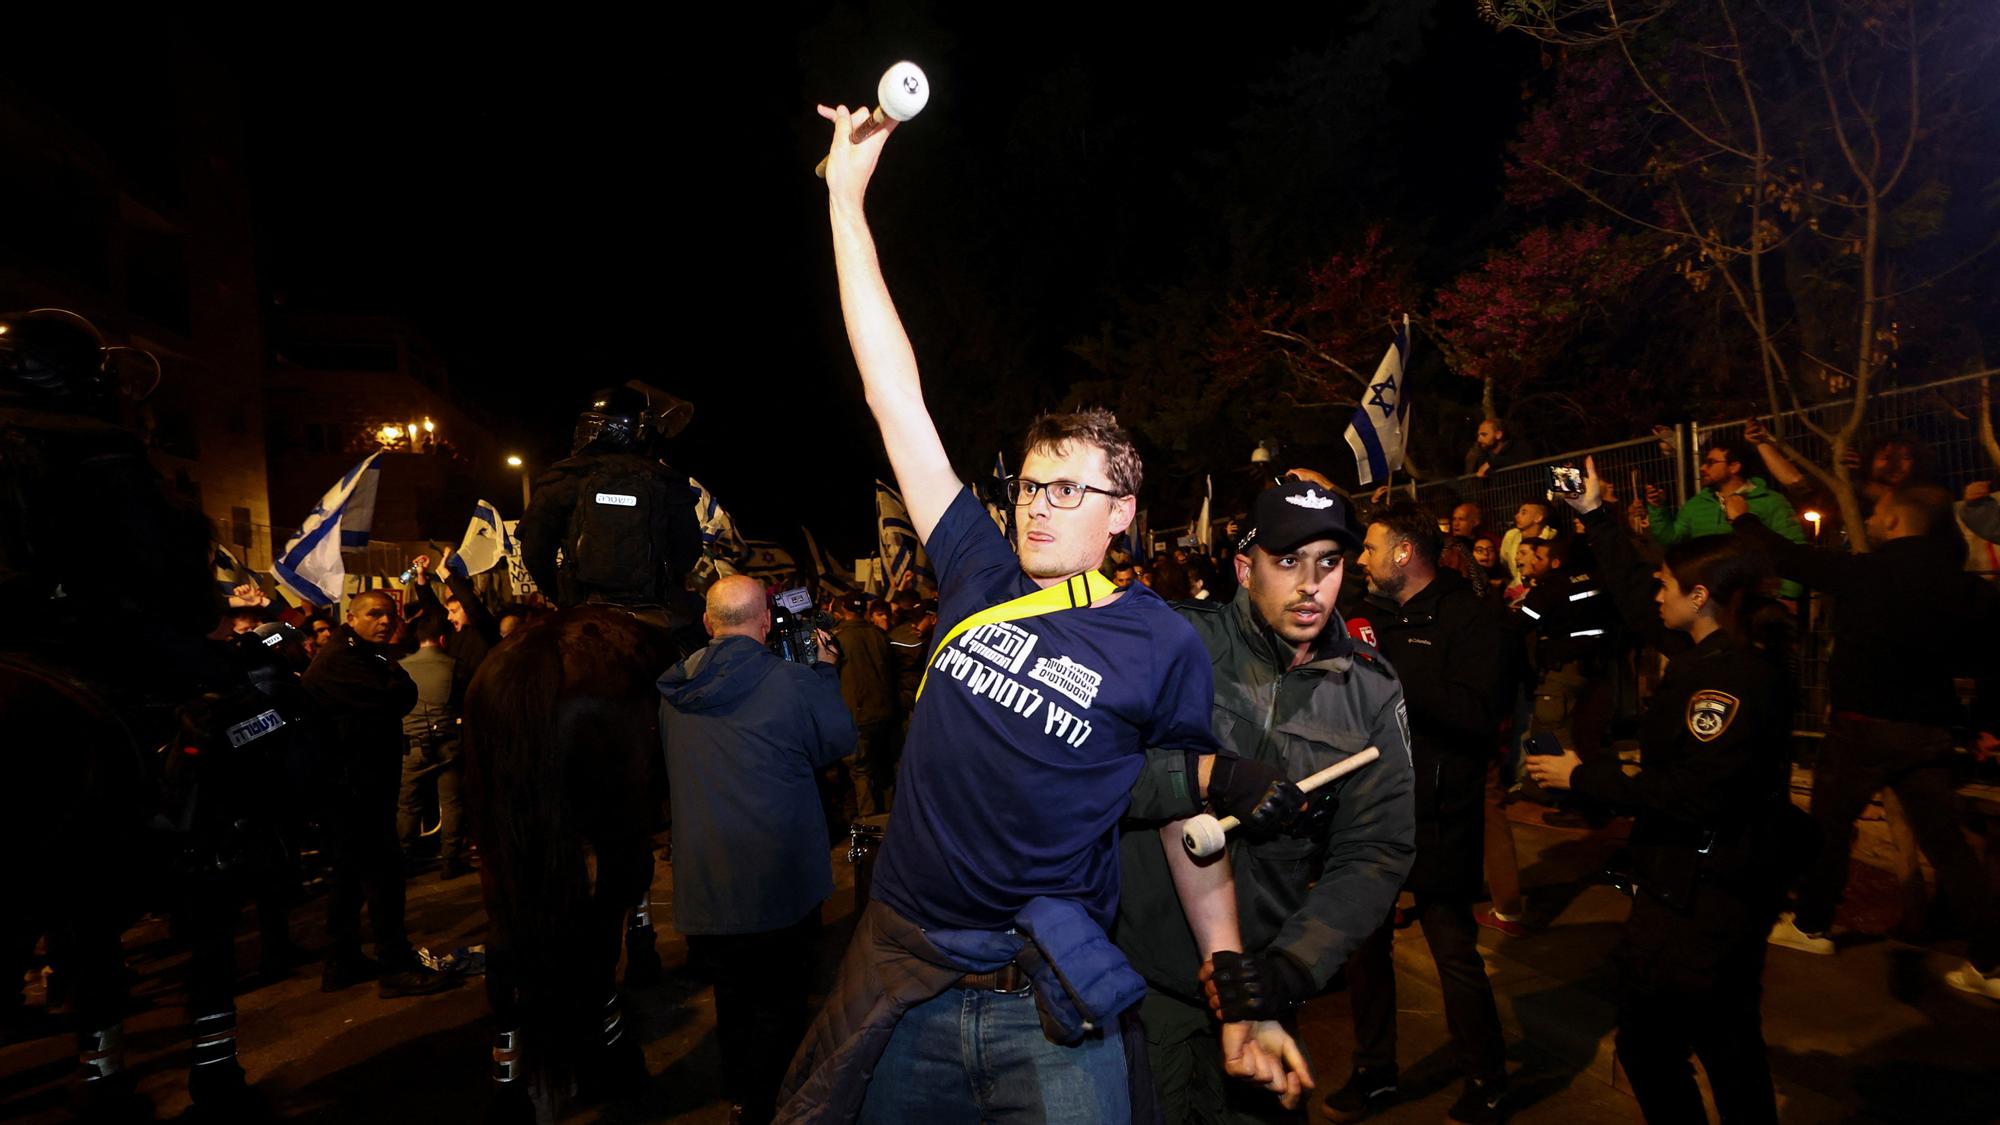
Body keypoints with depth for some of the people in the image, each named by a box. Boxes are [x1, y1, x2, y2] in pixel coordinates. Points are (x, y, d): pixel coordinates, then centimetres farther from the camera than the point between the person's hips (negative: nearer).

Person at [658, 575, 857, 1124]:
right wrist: (826, 671, 7)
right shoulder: (793, 682, -19)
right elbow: (840, 739, -4)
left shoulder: (674, 689, -3)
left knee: (732, 994, 22)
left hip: (704, 885, 5)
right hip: (780, 879, -4)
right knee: (779, 1001, 13)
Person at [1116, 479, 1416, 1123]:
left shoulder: (1370, 691, 0)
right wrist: (1207, 775, -33)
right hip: (1143, 966, -3)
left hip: (1258, 979, 3)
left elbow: (1376, 851, -4)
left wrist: (1288, 966, -17)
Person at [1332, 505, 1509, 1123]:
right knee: (1364, 945, 15)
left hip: (1436, 818, -7)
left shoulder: (1466, 615, -11)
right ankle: (1373, 1070, 34)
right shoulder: (1373, 614, 12)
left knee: (1457, 955, 4)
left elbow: (1479, 716, -25)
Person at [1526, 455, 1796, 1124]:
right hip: (1703, 890, 10)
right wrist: (1593, 515, 17)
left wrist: (1582, 776, -17)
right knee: (1729, 1048, 23)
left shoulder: (1736, 678, -23)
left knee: (1651, 1047, 4)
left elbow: (1690, 796, -27)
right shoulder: (1714, 653, 4)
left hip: (1700, 905, -10)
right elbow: (1633, 601, 15)